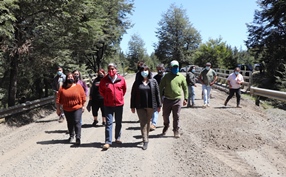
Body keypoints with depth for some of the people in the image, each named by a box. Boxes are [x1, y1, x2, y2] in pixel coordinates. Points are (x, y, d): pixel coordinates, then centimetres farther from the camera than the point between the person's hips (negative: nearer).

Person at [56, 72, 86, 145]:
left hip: (77, 108, -2)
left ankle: (78, 138, -5)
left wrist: (83, 106, 2)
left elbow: (83, 97, 1)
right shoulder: (62, 88, 0)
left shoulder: (78, 86, -3)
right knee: (70, 123, 15)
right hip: (67, 109, 3)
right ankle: (71, 136, 33)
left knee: (77, 122, -8)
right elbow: (58, 99, 0)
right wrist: (58, 109, -1)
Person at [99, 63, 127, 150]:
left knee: (119, 123, 14)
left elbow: (124, 89, 13)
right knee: (108, 123, -6)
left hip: (119, 104, 2)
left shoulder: (121, 79, -4)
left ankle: (117, 138, 31)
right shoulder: (104, 80, -6)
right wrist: (106, 98, 7)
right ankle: (108, 142, -4)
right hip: (108, 105, -2)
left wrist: (120, 97, 9)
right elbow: (101, 90, 9)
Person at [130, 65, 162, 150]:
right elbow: (133, 94, 4)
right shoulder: (137, 82, 2)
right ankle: (145, 141, -4)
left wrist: (158, 105, 2)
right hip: (140, 106, -1)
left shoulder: (153, 81, 3)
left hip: (150, 106, 1)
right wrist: (132, 106, 1)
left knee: (147, 122, 12)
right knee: (143, 123, -4)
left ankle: (146, 138, 29)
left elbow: (157, 94, 4)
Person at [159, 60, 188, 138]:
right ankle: (166, 126, 38)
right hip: (167, 99, 0)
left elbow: (185, 88, 10)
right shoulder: (166, 76, 0)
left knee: (176, 117, 4)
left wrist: (185, 98, 6)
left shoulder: (181, 77, 4)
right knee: (165, 115, 10)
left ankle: (176, 131, 15)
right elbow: (161, 87, 4)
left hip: (177, 100, 0)